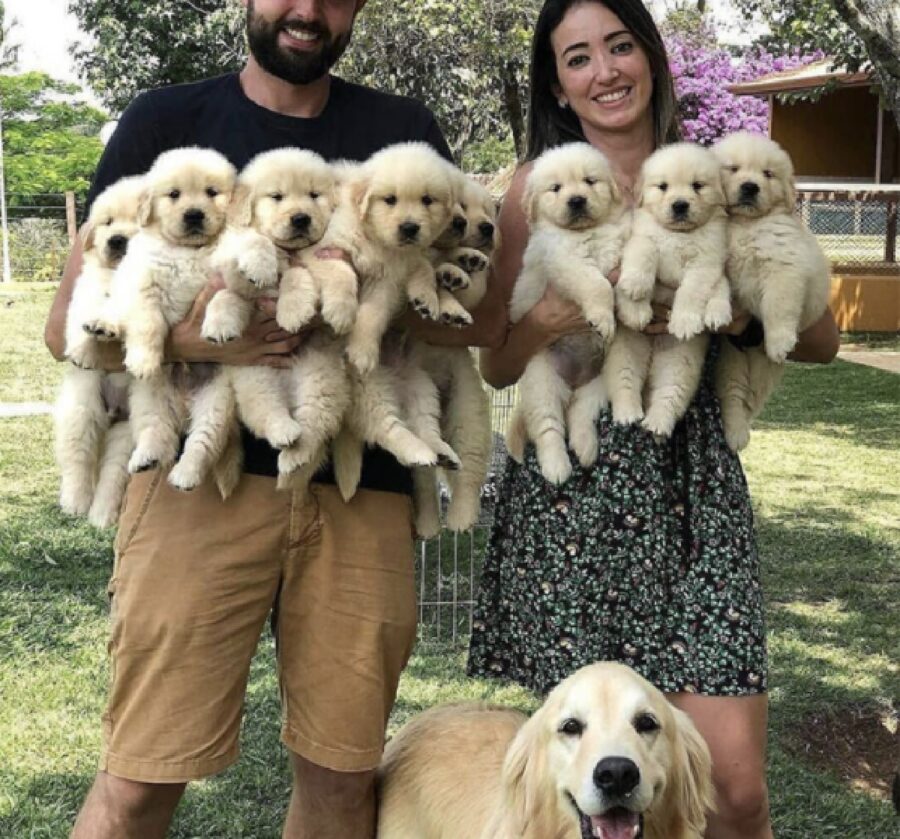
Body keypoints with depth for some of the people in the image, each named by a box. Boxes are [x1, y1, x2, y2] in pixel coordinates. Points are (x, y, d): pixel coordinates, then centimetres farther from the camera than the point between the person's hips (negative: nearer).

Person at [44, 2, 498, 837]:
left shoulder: (402, 130, 12)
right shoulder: (167, 120, 7)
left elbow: (479, 314, 3)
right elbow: (70, 322, 2)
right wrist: (190, 334, -19)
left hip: (361, 489, 2)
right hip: (201, 474, -2)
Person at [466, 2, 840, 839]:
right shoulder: (535, 187, 5)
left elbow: (821, 340, 8)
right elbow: (498, 365, 4)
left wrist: (736, 311, -12)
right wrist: (557, 313, -16)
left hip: (691, 482, 1)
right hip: (568, 486, 0)